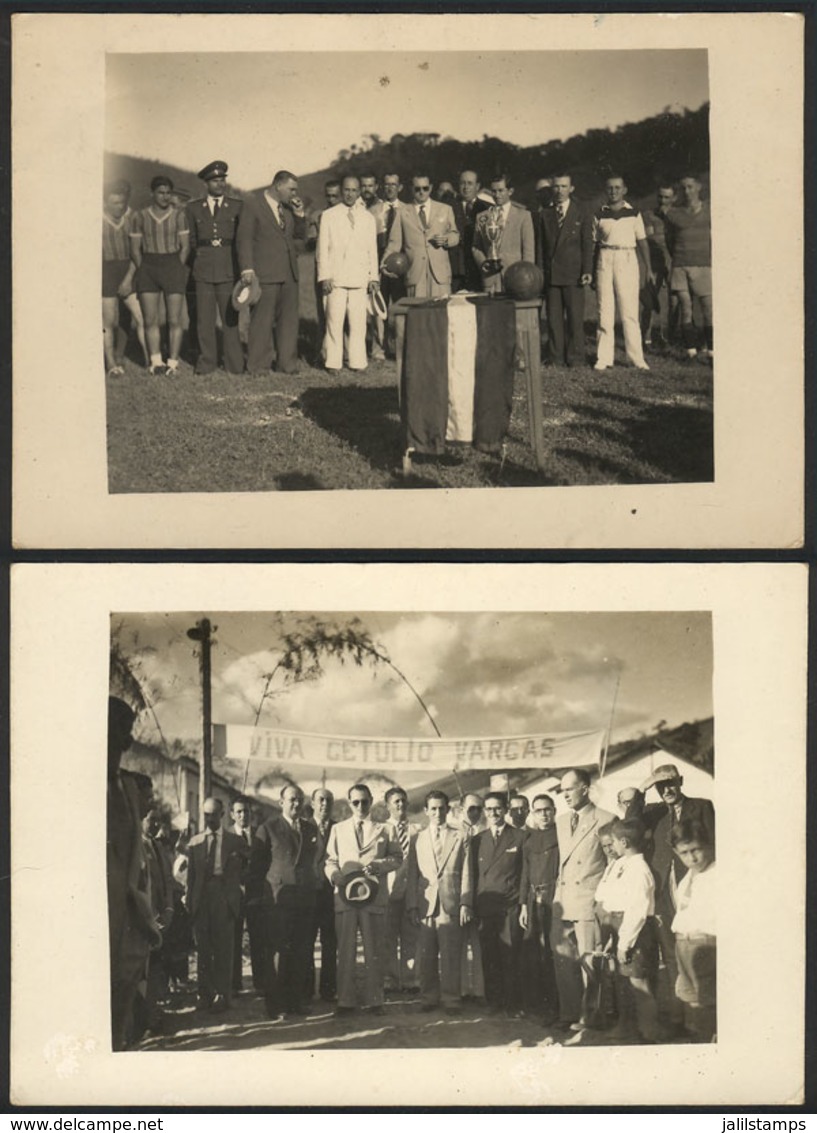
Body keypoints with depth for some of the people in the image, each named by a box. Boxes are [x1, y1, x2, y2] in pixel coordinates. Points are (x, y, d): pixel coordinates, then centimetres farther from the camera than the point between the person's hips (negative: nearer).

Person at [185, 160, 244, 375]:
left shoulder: (237, 207, 9)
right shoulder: (194, 208, 12)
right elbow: (192, 240, 17)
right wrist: (201, 254, 10)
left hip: (229, 268, -1)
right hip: (203, 269, 1)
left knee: (230, 317, -3)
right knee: (204, 318, 0)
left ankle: (234, 364, 3)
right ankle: (207, 362, 8)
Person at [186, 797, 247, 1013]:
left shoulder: (235, 841, 6)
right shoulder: (195, 841, 12)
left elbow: (242, 871, 8)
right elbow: (191, 874, 11)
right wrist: (190, 902, 5)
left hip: (225, 898, -2)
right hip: (201, 896, 2)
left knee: (224, 948, -3)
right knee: (203, 949, 5)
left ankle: (222, 995, 2)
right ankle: (205, 993, 12)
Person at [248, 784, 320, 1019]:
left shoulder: (311, 828, 15)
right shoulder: (267, 829, 1)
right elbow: (257, 864, 1)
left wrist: (314, 888, 11)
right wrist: (255, 895, -4)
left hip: (305, 899, 5)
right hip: (277, 898, -4)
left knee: (301, 952, 5)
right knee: (277, 951, -5)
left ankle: (296, 1000, 13)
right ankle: (274, 1004, 0)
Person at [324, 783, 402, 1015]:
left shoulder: (383, 830, 12)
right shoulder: (337, 829, 15)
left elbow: (397, 857, 9)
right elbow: (330, 860, 13)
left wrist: (379, 865, -9)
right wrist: (334, 874, -8)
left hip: (374, 896, -1)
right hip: (345, 895, 1)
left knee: (375, 951, 1)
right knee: (345, 950, 1)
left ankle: (374, 999, 8)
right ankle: (345, 1000, 6)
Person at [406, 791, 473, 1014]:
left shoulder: (459, 839, 9)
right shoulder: (418, 840, 13)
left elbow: (466, 874, 5)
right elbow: (412, 876, 9)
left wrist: (465, 904, -4)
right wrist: (412, 906, 1)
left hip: (450, 906, -1)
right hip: (425, 906, 1)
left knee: (451, 957, -2)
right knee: (426, 957, 1)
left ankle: (451, 1000, 4)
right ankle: (429, 998, 11)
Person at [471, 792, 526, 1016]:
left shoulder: (519, 838, 5)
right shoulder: (477, 840, 15)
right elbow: (474, 875, 15)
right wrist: (471, 905, 7)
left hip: (510, 907, -3)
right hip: (484, 906, 3)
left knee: (510, 957, -5)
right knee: (489, 958, 2)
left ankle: (512, 1005, 2)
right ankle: (493, 1002, 11)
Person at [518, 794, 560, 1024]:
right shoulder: (529, 840, 15)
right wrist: (524, 905, 12)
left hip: (555, 899, -6)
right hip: (534, 901, 6)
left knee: (551, 952, -6)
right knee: (530, 952, 7)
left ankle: (553, 1006, 1)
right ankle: (534, 1004, 17)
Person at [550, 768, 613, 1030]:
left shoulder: (605, 821, -6)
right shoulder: (561, 821, 15)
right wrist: (558, 895, 15)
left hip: (589, 904, -6)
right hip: (563, 904, 6)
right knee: (563, 962, 7)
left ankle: (587, 1018, 7)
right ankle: (567, 1015, 16)